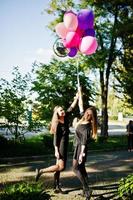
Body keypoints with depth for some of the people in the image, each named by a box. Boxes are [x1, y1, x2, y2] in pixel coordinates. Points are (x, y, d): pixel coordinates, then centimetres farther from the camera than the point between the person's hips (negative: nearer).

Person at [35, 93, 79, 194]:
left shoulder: (66, 117, 3)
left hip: (65, 145, 8)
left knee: (59, 166, 11)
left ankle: (57, 187, 17)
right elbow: (56, 137, -17)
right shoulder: (57, 123, -16)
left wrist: (76, 98, 4)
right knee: (61, 166, -8)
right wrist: (56, 150, -19)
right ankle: (40, 171, 1)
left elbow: (71, 107, 11)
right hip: (60, 145, -8)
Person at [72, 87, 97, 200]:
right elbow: (81, 105, 9)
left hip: (81, 147, -9)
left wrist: (82, 153, -26)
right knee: (81, 168, 12)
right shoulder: (83, 118, -2)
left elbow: (84, 142, -24)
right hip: (78, 146, 9)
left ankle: (87, 190, -8)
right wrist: (80, 94, 10)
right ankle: (86, 190, 18)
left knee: (76, 168, -8)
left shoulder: (87, 127, -22)